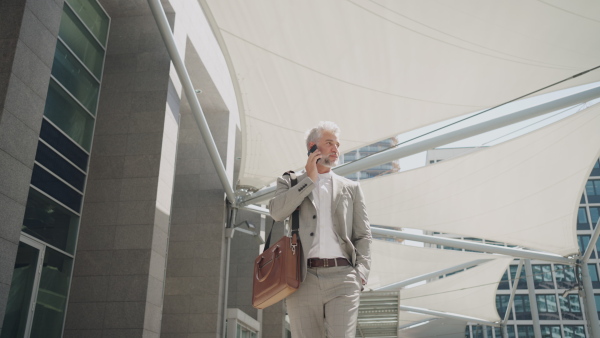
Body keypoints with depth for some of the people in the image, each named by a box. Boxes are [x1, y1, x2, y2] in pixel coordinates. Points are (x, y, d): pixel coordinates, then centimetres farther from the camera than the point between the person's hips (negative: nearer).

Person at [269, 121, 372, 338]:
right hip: (303, 279, 0)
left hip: (342, 277, 0)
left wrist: (360, 273, -2)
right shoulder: (289, 182, 17)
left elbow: (363, 235, 14)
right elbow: (277, 212, -4)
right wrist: (309, 179, 1)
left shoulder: (351, 188, 19)